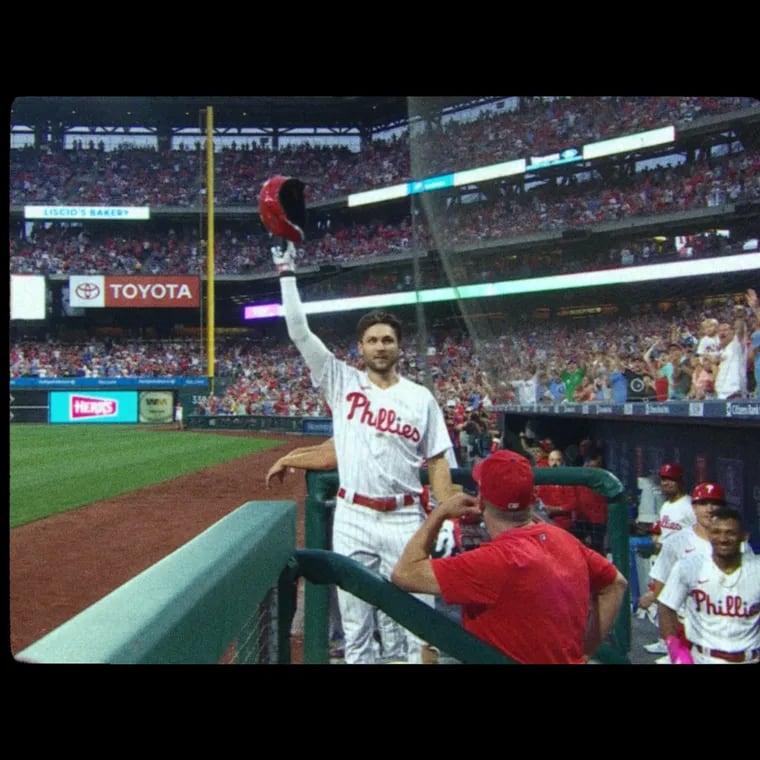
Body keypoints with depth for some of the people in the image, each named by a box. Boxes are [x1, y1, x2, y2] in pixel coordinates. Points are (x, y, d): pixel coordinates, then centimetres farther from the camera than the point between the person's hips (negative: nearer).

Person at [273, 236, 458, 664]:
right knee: (355, 623, 10)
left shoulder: (421, 398, 3)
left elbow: (438, 462, 5)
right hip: (352, 518, 0)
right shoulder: (342, 381, 2)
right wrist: (288, 273, -7)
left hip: (404, 519, 0)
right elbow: (300, 331, -4)